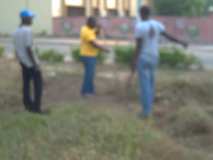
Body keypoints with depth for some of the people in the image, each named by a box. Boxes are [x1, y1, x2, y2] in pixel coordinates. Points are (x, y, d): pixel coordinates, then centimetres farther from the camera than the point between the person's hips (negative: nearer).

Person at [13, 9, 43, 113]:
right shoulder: (27, 31, -18)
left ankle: (28, 105, 18)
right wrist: (35, 64, -19)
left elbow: (16, 49, 13)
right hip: (31, 63, -8)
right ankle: (36, 107, -4)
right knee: (38, 84, -2)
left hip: (23, 62, 8)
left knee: (26, 83, 12)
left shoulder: (16, 32, 8)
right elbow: (28, 48, -23)